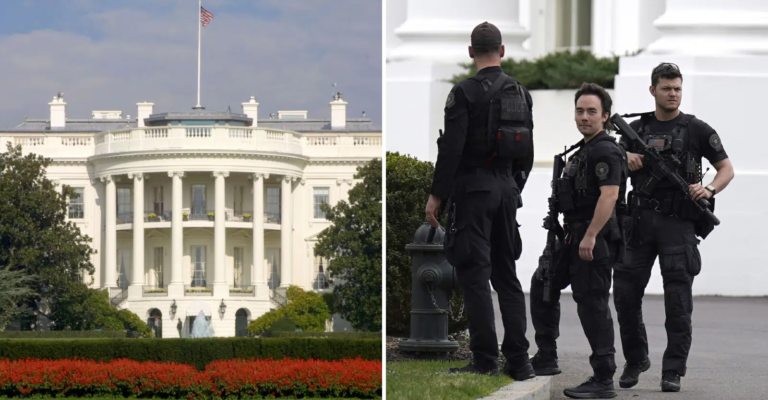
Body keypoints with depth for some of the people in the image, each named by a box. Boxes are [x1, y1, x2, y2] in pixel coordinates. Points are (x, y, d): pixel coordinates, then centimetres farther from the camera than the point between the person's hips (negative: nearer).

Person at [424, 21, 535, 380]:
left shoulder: (465, 93, -11)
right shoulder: (521, 93, 10)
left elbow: (451, 149, -16)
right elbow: (528, 151, 14)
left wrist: (436, 196, -11)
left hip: (473, 189, -7)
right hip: (506, 189, 7)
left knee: (474, 275, -3)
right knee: (507, 274, 11)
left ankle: (485, 360, -5)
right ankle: (518, 361, 8)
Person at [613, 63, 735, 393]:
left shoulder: (697, 129, 4)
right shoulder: (637, 128, 13)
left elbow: (726, 169, 6)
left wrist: (709, 190, -14)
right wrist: (626, 161, -10)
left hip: (678, 221, -3)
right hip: (640, 219, 3)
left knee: (678, 299, -6)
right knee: (625, 292, 1)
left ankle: (673, 371, -3)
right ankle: (635, 360, 19)